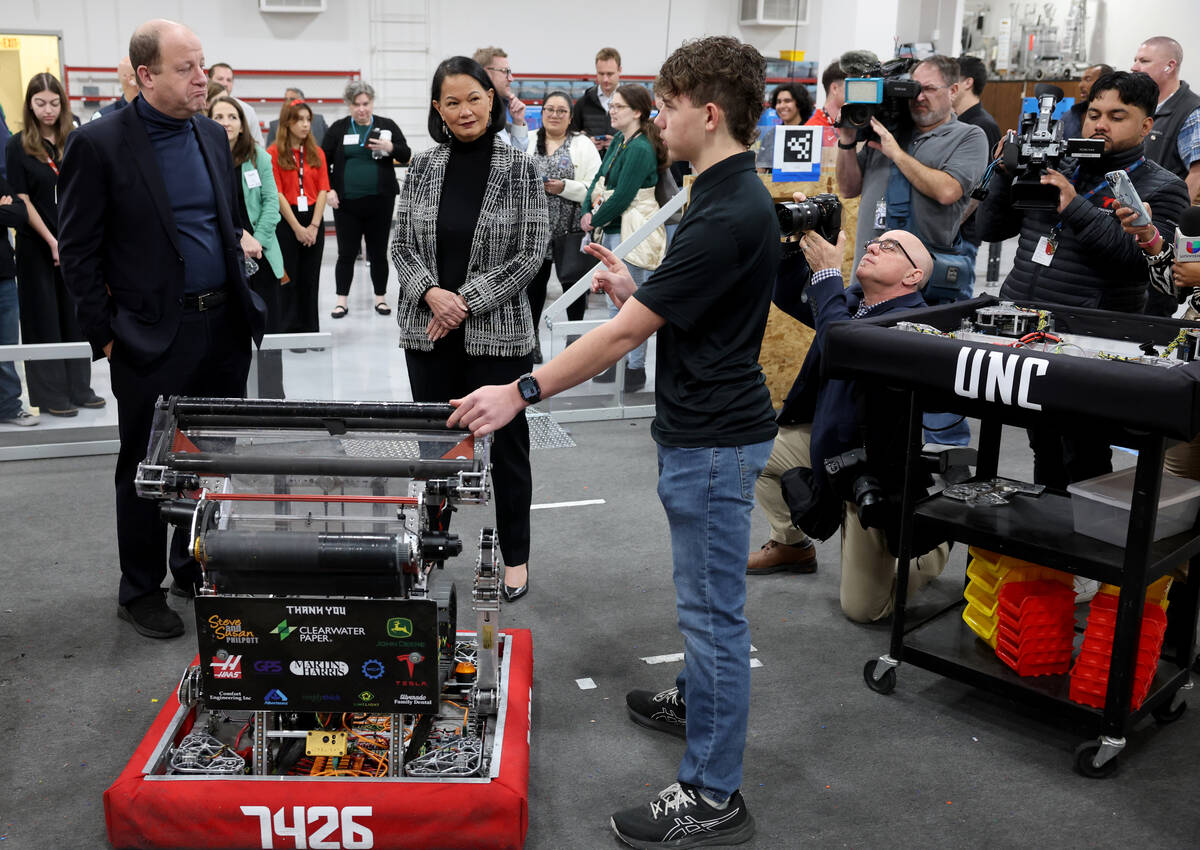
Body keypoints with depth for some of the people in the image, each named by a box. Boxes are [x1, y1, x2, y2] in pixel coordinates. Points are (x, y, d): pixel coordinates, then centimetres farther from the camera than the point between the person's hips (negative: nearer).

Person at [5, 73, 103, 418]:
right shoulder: (17, 146, -3)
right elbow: (22, 201, -6)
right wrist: (52, 241, -12)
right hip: (37, 246, -3)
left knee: (76, 315, 9)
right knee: (44, 318, 3)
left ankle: (78, 388, 19)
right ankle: (50, 394, 11)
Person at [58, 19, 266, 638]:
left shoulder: (212, 136, 8)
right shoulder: (99, 144, -10)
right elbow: (78, 251, -7)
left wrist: (241, 299, 13)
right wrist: (105, 334, -9)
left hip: (224, 329, 6)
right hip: (153, 337, -5)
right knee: (147, 469, 7)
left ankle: (199, 567, 33)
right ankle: (140, 591, 23)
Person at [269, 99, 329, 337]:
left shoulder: (317, 153, 9)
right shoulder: (274, 153, -4)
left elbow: (322, 190, 3)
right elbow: (277, 194, -9)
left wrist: (314, 225, -8)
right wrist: (297, 227, -13)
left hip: (313, 219, 4)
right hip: (286, 220, -4)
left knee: (311, 277, 7)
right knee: (289, 276, 0)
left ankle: (311, 331, 14)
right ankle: (291, 330, 7)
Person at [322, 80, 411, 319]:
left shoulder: (387, 126, 5)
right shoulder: (338, 128, 4)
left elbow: (406, 155, 3)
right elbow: (324, 161, 7)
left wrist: (390, 148, -17)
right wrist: (329, 190, -4)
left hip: (380, 201, 0)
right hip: (346, 202, 0)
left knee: (378, 252, 8)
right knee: (346, 253, 3)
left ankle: (381, 298, 19)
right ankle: (342, 301, 10)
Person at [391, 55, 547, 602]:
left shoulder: (519, 169, -4)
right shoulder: (422, 167, 5)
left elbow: (531, 253, -7)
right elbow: (400, 244, 6)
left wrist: (468, 301, -13)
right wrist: (430, 292, -13)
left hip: (498, 332, -3)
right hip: (428, 332, 3)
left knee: (507, 446, 7)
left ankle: (515, 558, 22)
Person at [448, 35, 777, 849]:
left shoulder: (729, 215, -24)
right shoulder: (728, 195, 8)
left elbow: (626, 332, -25)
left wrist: (522, 391, -21)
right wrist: (635, 289, 3)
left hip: (713, 437, -10)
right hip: (703, 426, 11)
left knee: (714, 606, -2)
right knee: (706, 595, 26)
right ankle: (699, 699, 47)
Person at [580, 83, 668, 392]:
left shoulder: (640, 149, -17)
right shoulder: (619, 141, 11)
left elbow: (622, 197, -20)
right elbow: (599, 177, 12)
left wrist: (595, 220, -9)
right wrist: (588, 212, -4)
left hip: (631, 232, -10)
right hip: (612, 230, 10)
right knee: (614, 300, 17)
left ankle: (637, 369, 7)